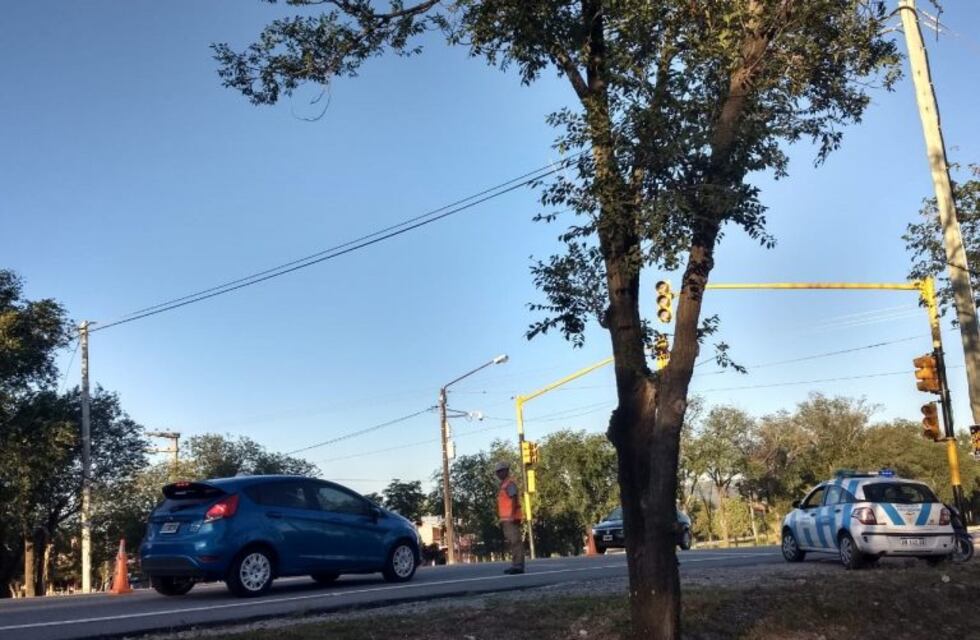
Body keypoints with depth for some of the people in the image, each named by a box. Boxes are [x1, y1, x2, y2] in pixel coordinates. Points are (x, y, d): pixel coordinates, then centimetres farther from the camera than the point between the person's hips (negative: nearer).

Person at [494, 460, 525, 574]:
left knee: (515, 541, -11)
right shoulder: (503, 485, 21)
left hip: (511, 518, -10)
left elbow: (514, 499, -18)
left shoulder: (509, 483, -8)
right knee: (511, 542, 11)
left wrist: (512, 515, -24)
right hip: (506, 519, 10)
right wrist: (501, 518, 21)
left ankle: (518, 565, -13)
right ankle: (516, 565, 14)